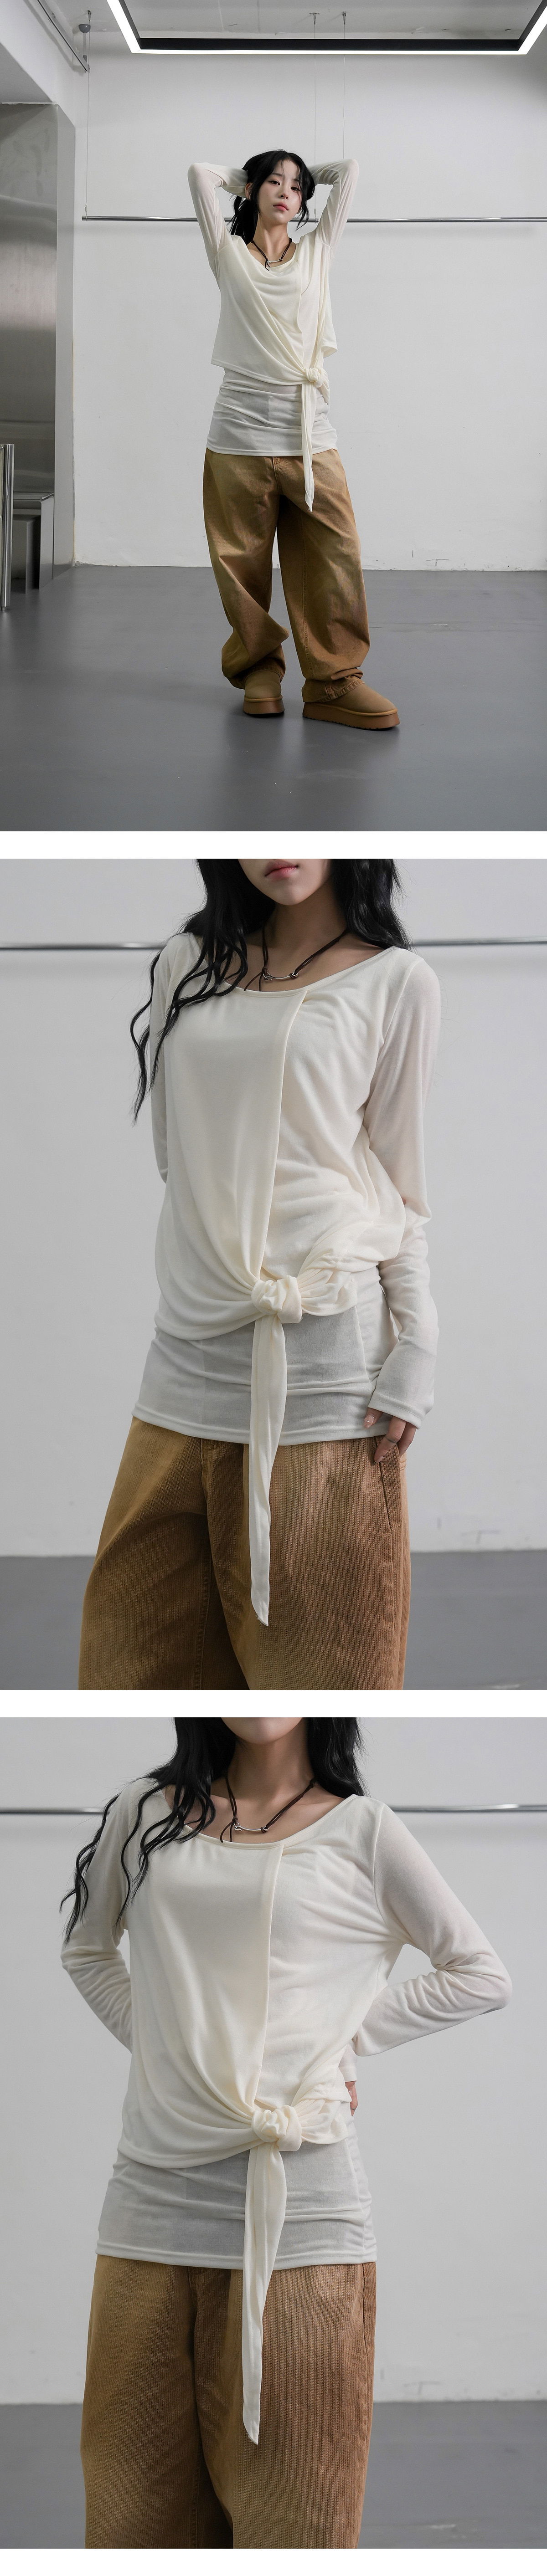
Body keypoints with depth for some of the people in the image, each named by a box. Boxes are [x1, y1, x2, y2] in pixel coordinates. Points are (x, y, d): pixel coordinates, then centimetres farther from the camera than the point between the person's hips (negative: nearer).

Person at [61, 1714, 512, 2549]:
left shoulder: (361, 1830, 4)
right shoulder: (148, 1813, 11)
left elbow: (481, 1975, 9)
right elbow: (86, 1949, 26)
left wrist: (342, 2040, 3)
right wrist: (158, 2043, 11)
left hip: (297, 2195, -2)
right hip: (154, 2190, 3)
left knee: (290, 2496, -2)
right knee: (136, 2493, 5)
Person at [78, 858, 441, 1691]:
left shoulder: (395, 982, 2)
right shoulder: (186, 966, 13)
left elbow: (401, 1184, 1)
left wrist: (412, 1362, -4)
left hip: (324, 1357, -4)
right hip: (191, 1348, 4)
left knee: (314, 1642, 0)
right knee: (137, 1640, 6)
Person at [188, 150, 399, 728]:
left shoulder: (315, 252, 16)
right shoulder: (230, 254, 11)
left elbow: (348, 171, 15)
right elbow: (200, 174, 6)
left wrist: (308, 177, 29)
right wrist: (246, 178, 22)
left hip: (310, 430, 1)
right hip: (241, 428, -1)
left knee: (335, 554, -9)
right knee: (244, 561, 0)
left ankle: (333, 680, -8)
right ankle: (258, 668, 14)